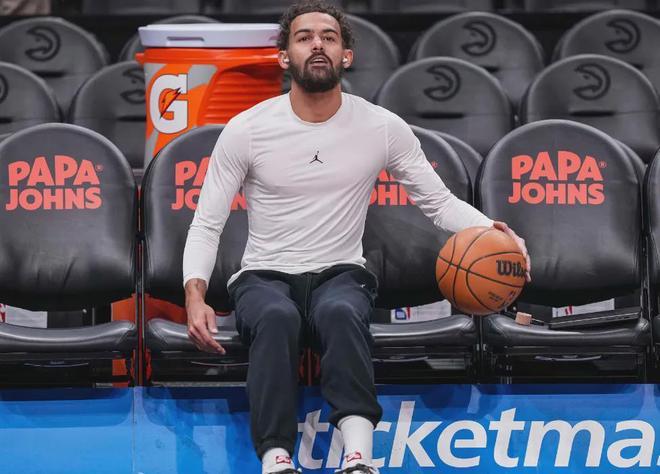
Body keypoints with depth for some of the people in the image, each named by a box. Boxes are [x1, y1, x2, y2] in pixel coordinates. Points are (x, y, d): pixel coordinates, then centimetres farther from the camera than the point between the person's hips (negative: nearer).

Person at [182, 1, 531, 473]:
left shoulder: (383, 128, -1)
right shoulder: (246, 130, -4)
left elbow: (439, 201, 5)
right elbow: (208, 224, -1)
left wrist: (491, 231, -17)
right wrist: (195, 295, -19)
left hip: (341, 275, 0)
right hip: (265, 277, 0)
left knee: (341, 311, -38)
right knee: (277, 318, -38)